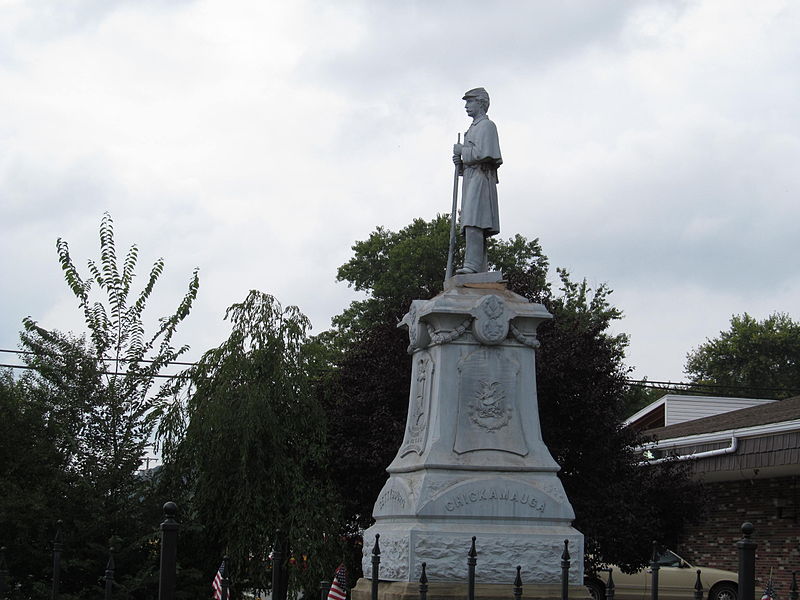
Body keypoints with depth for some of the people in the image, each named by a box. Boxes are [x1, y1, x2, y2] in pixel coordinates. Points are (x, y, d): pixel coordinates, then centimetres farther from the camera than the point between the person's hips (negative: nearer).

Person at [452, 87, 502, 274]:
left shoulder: (486, 126, -2)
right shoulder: (473, 129, 28)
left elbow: (482, 153, -16)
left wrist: (462, 150, -4)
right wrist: (459, 161, 8)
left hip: (480, 176, -10)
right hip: (470, 178, 10)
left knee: (473, 223, -21)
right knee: (473, 225, 4)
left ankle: (472, 264, -31)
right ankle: (481, 268, 2)